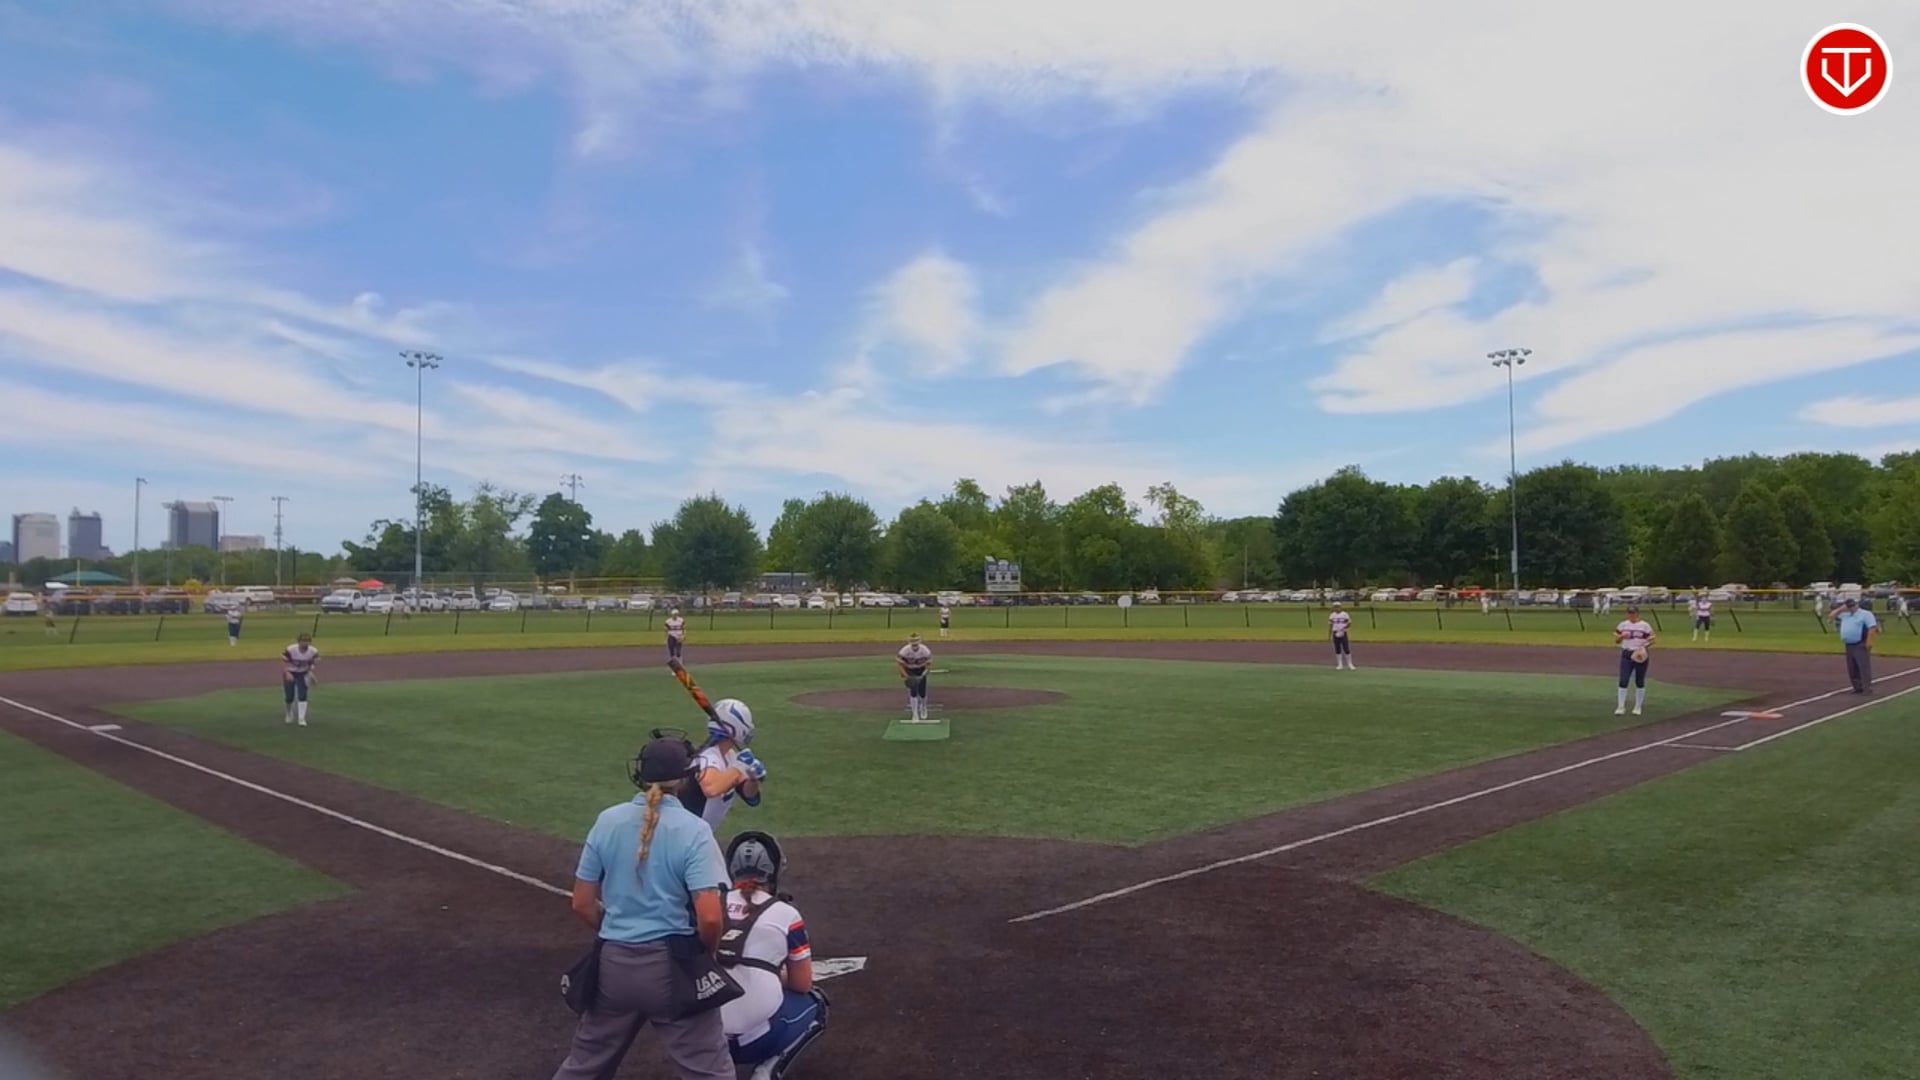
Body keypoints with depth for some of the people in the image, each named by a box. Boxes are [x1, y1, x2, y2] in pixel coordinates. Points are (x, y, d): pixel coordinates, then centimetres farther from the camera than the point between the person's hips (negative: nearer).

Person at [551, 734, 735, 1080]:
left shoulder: (607, 820, -1)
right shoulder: (693, 830, -13)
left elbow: (582, 905, 3)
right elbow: (710, 918, -20)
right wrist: (705, 954, 0)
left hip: (613, 964, 5)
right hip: (672, 966, -4)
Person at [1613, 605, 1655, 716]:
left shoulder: (1645, 626, -3)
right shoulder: (1623, 625, 5)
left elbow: (1651, 640, -2)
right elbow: (1616, 640, 8)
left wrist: (1644, 647, -19)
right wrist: (1622, 636, -13)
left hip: (1640, 656, -2)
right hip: (1626, 655, 2)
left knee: (1640, 682, 8)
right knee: (1623, 681, -5)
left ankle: (1638, 707, 20)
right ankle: (1621, 707, 0)